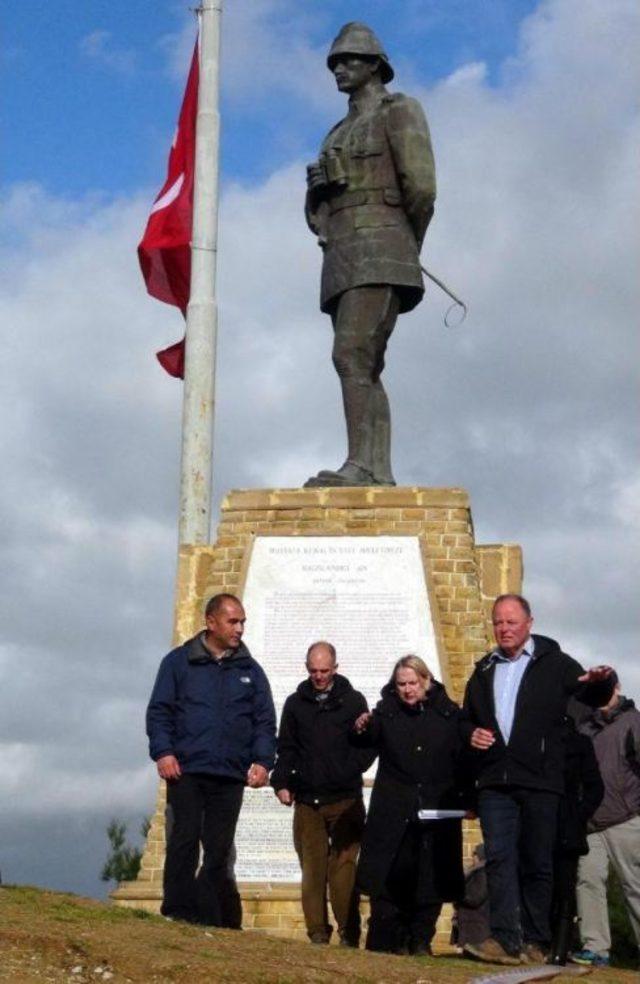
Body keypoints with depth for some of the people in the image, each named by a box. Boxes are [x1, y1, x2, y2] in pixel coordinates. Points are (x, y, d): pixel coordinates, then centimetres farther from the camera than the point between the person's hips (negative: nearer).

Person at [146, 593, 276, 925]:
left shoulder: (250, 670, 15)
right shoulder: (179, 662, 7)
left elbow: (265, 721, 13)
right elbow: (159, 711, 4)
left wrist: (263, 761, -1)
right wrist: (163, 752, -10)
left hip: (230, 777, 3)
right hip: (186, 772, -3)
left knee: (219, 850, 4)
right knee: (183, 842, -6)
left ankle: (208, 919, 10)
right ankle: (178, 913, -1)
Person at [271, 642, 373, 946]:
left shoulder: (353, 701, 6)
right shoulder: (296, 703, 12)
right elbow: (286, 748, 14)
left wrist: (348, 774, -7)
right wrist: (281, 782, 1)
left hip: (345, 801, -2)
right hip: (307, 801, 2)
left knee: (343, 866, -7)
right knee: (312, 867, 1)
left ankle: (348, 933, -2)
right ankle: (317, 932, 6)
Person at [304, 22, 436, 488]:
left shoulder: (399, 110, 3)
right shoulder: (341, 134, 30)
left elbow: (421, 187, -8)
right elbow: (316, 209, 27)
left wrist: (410, 245, 4)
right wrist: (316, 188, 5)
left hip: (378, 254, -9)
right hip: (344, 263, 9)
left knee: (351, 356, -22)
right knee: (365, 369, 0)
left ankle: (362, 466, -28)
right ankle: (380, 473, -3)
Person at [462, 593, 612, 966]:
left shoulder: (556, 664, 6)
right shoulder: (483, 672, 20)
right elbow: (467, 720, 29)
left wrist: (598, 682, -21)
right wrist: (471, 736, 7)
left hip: (541, 782, -3)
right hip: (495, 782, 3)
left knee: (537, 864, 3)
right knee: (500, 858, -8)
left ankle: (536, 942, 10)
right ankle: (506, 939, -11)